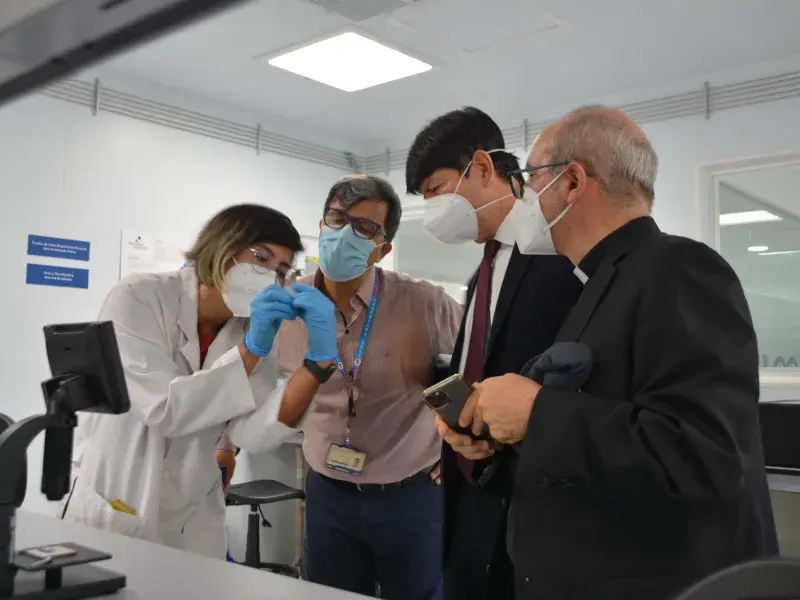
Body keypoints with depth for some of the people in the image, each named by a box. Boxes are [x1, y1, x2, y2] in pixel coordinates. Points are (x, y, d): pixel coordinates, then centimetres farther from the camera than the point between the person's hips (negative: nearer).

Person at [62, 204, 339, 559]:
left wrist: (319, 358, -30)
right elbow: (164, 410, -25)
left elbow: (252, 435, -20)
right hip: (111, 515, -3)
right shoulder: (137, 299, -16)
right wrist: (251, 349, -28)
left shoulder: (253, 330, -6)